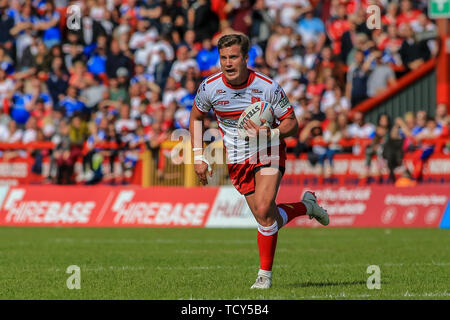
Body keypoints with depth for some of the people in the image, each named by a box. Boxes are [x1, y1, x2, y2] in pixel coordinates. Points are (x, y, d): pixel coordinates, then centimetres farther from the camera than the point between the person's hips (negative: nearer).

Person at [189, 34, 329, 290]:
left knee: (264, 209, -23)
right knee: (264, 217, 0)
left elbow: (292, 123, -9)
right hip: (237, 161, 4)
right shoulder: (210, 88, -10)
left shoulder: (268, 87, -18)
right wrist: (199, 157, 2)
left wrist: (270, 133, -29)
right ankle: (306, 206, 31)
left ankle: (265, 275, -9)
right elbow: (197, 117, 9)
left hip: (269, 153, -4)